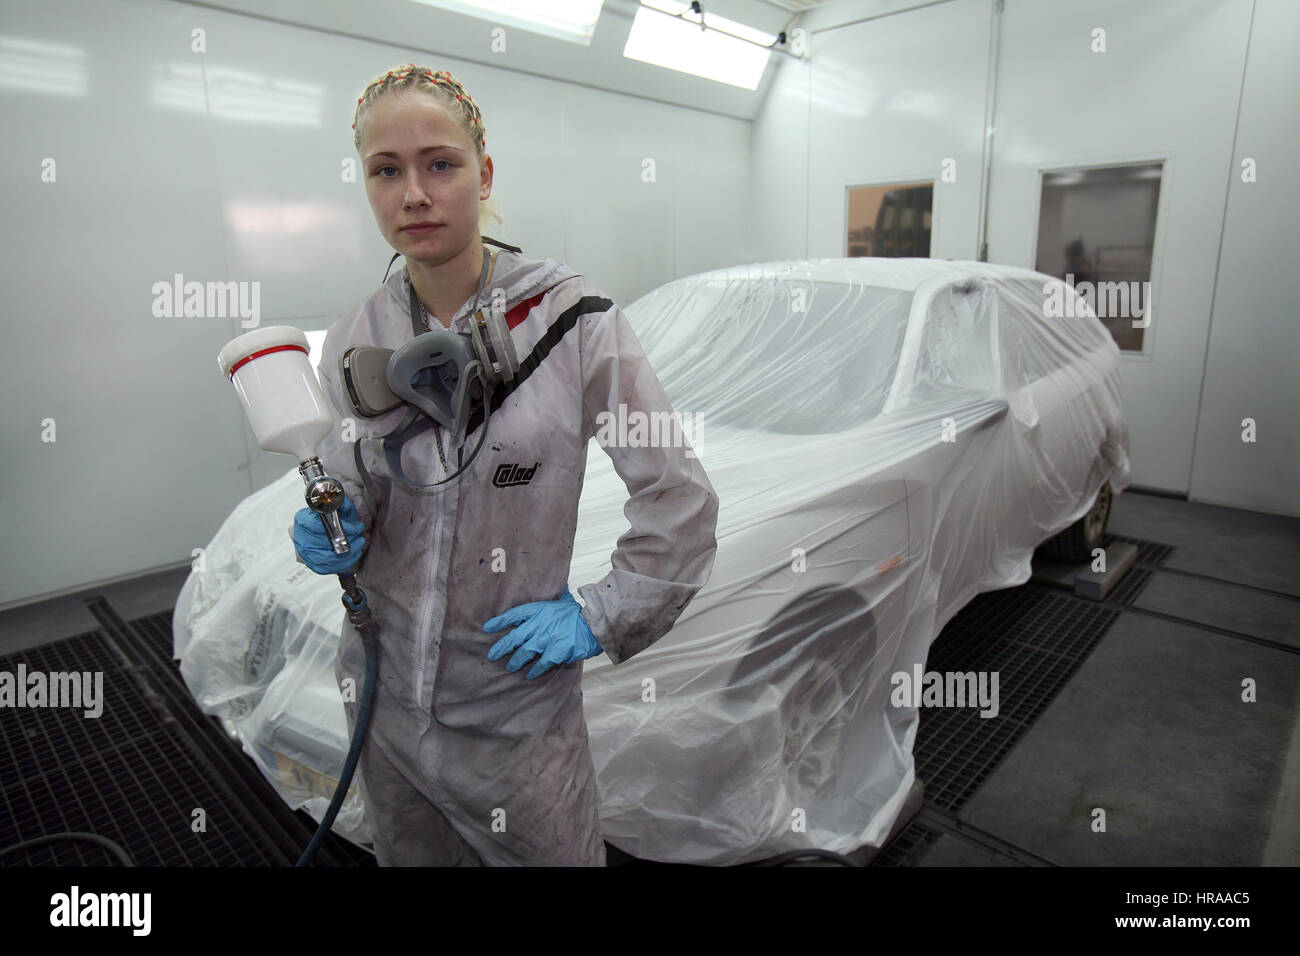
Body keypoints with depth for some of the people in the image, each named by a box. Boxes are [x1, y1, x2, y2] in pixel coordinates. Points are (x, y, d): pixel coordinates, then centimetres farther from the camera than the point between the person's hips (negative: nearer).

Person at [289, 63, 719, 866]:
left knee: (553, 855, 16)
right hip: (385, 688, 5)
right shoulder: (353, 344, -2)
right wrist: (332, 533, -12)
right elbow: (352, 491, 9)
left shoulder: (569, 317, -15)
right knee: (410, 853, 25)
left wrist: (602, 617, -11)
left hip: (519, 695, -4)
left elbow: (680, 498, -11)